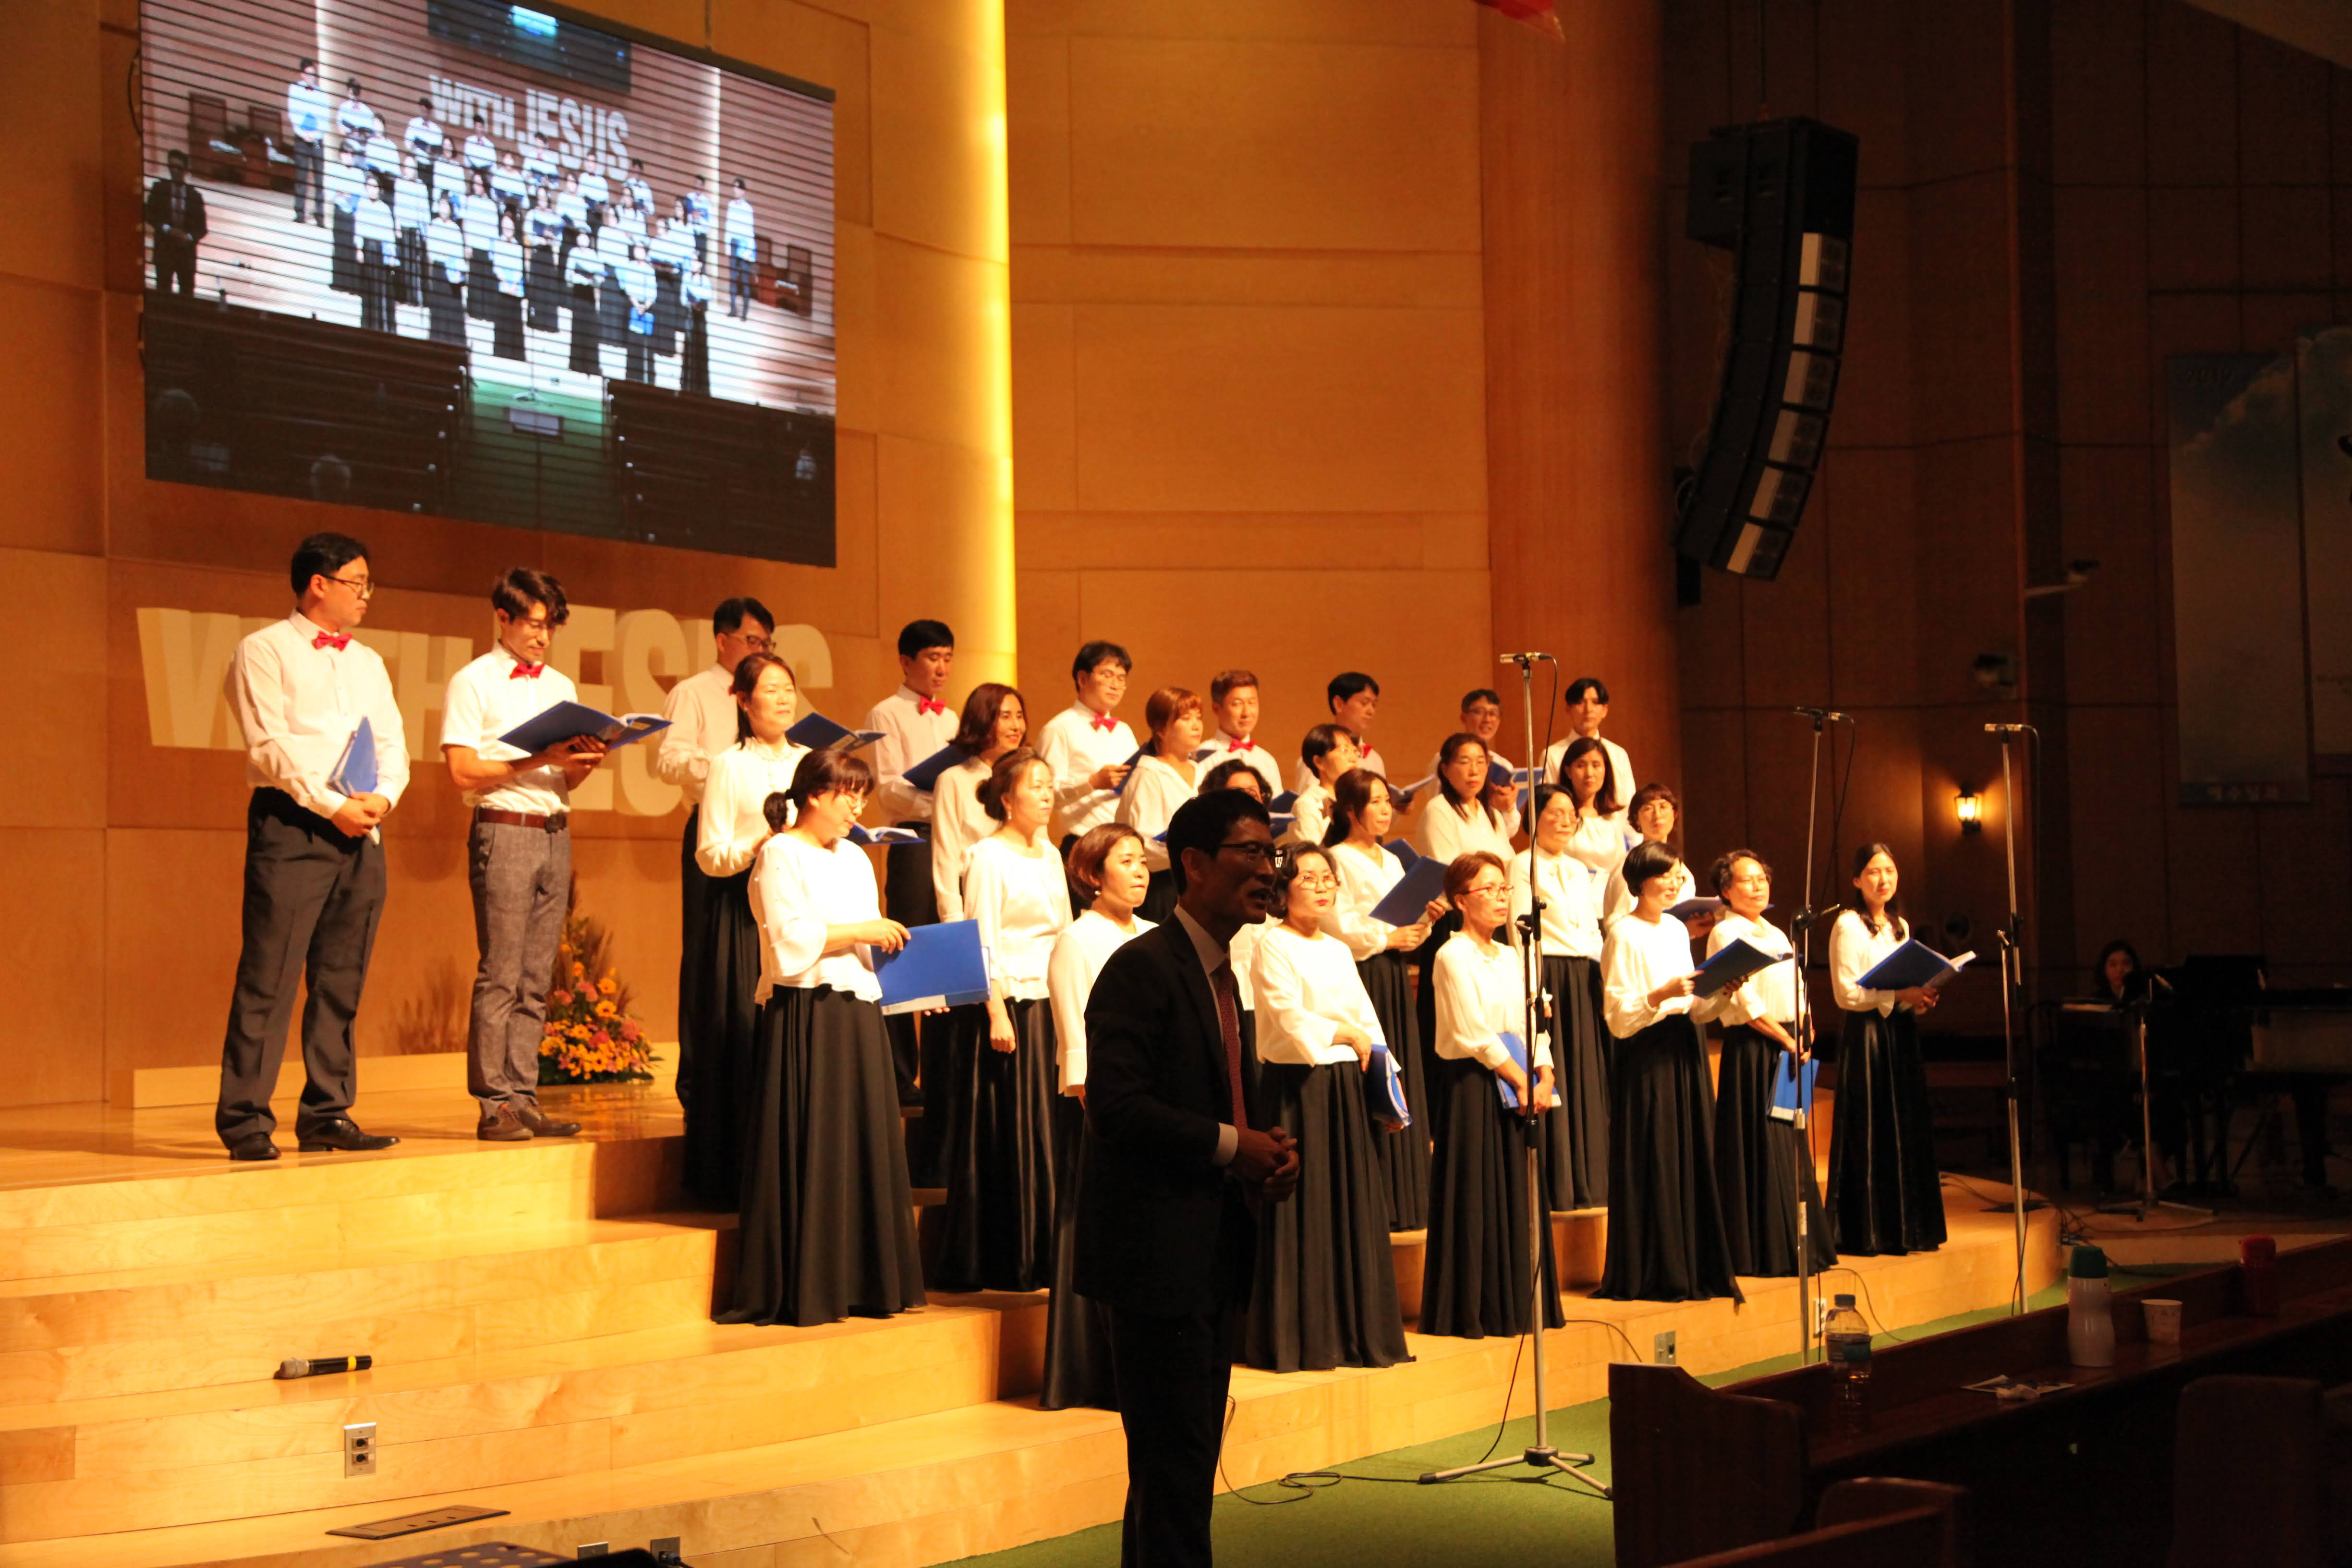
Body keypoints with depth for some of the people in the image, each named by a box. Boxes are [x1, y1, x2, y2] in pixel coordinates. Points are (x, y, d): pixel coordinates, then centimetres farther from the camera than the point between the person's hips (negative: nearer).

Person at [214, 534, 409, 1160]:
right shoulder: (264, 651, 1)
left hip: (360, 830, 6)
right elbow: (269, 745, -9)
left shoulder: (368, 663, 21)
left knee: (341, 984, 5)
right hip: (291, 824, -6)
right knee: (269, 977, -9)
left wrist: (383, 797, -5)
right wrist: (332, 807, -14)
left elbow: (393, 744, 15)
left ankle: (327, 1116, 9)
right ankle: (245, 1122, -8)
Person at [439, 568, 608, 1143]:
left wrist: (587, 762, -4)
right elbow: (463, 773, -9)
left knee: (536, 978, 5)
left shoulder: (561, 686, 17)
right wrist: (542, 759, -14)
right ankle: (493, 1105, -7)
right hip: (504, 831, -6)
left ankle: (523, 1098, 7)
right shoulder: (473, 683, -1)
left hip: (555, 833, 6)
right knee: (500, 977, -8)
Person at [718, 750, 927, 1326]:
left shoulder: (855, 859, 19)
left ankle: (860, 1280, 12)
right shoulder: (780, 855, -5)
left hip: (857, 1017, 8)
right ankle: (799, 1291, -3)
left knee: (867, 1145, 6)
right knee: (809, 1152, -7)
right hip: (804, 1017, -8)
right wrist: (858, 932, -13)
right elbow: (787, 939, -16)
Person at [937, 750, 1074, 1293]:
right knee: (1003, 1136, -3)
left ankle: (1040, 1257, 14)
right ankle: (997, 1262, 3)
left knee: (1046, 1133, 7)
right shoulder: (989, 856, -8)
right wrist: (997, 1013, -18)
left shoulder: (1050, 855, 15)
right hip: (1006, 1005, -7)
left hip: (1049, 1008, 7)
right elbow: (983, 943, -12)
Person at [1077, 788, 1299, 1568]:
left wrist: (1268, 1151, 4)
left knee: (1188, 1460, 13)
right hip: (1159, 1250, -10)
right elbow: (1116, 1104, -22)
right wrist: (1230, 1145, -17)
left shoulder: (1221, 975, 17)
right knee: (1175, 1461, -7)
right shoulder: (1142, 968, -13)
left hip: (1213, 1253, 10)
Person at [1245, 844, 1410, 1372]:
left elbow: (1368, 1021, 14)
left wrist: (1386, 1075, 1)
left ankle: (1357, 1333, 14)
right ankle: (1298, 1341, 0)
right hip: (1299, 1088, -7)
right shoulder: (1274, 946, -5)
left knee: (1356, 1207, 7)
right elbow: (1290, 1018, -16)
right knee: (1304, 1212, -6)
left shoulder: (1339, 950, 17)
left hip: (1349, 1088, 7)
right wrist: (1347, 1035, -18)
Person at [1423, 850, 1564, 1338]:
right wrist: (1521, 1080, -12)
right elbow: (1474, 1034, -15)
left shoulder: (1510, 956, 15)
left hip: (1519, 1086, 8)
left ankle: (1517, 1305, 15)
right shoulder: (1454, 956, -9)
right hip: (1472, 1084, -7)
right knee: (1477, 1195, -5)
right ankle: (1473, 1311, 1)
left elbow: (1534, 1023, 12)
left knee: (1519, 1194, 8)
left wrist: (1544, 1077, -3)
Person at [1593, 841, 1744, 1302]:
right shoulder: (1623, 937, -9)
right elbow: (1618, 1016, -14)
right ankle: (1650, 1275, 4)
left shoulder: (1677, 930, 13)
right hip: (1646, 1059, -7)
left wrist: (1721, 995, -2)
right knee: (1653, 1164, -4)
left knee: (1693, 1159, 7)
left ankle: (1693, 1268, 14)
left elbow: (1694, 1007, 16)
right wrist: (1662, 995, -26)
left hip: (1684, 1053, 7)